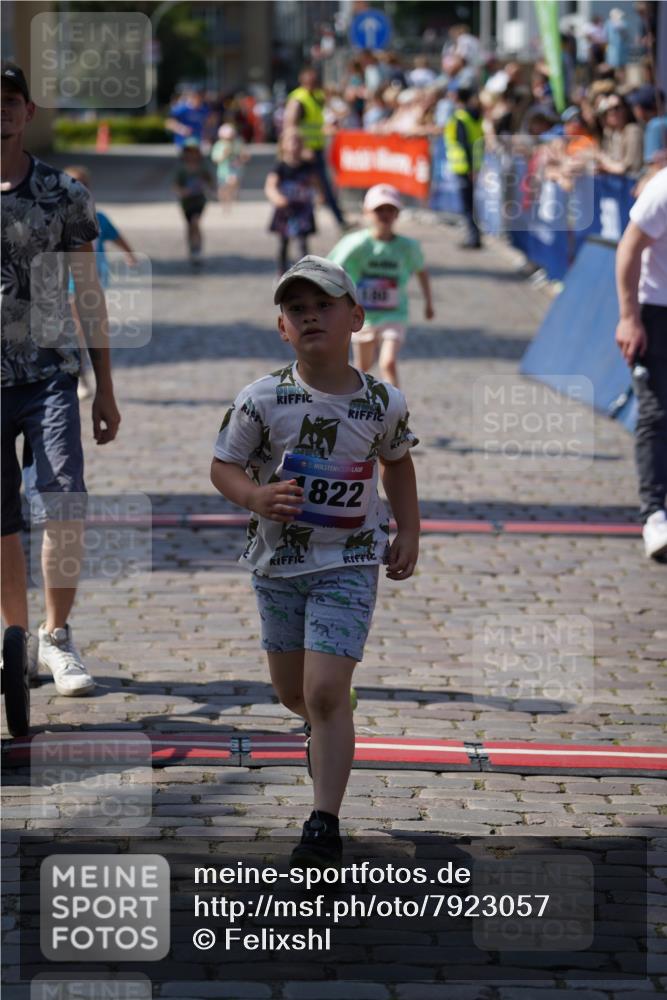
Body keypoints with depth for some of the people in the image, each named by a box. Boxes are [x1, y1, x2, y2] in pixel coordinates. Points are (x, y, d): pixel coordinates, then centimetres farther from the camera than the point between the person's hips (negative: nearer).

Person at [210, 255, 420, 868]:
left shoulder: (384, 403, -5)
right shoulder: (261, 400, -10)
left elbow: (397, 461, 15)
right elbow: (223, 466, -3)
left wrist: (408, 531, 9)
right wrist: (257, 497, -23)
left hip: (348, 564, -2)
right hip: (278, 561, 2)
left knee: (325, 693, -14)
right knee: (293, 695, 15)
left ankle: (325, 827, -8)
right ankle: (333, 739, 50)